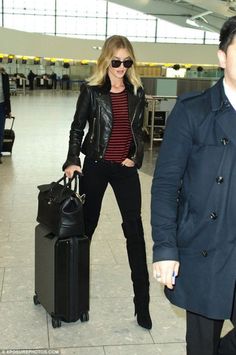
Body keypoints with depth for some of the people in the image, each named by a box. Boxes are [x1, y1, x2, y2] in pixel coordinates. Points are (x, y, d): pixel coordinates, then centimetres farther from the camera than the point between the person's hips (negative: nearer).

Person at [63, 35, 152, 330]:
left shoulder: (136, 93, 5)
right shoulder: (91, 90, -3)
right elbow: (77, 127, 0)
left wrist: (135, 157, 0)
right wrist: (72, 160, -11)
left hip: (126, 167, 2)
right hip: (96, 165, -1)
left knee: (134, 230, -3)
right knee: (87, 223, 12)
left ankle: (142, 302, 2)